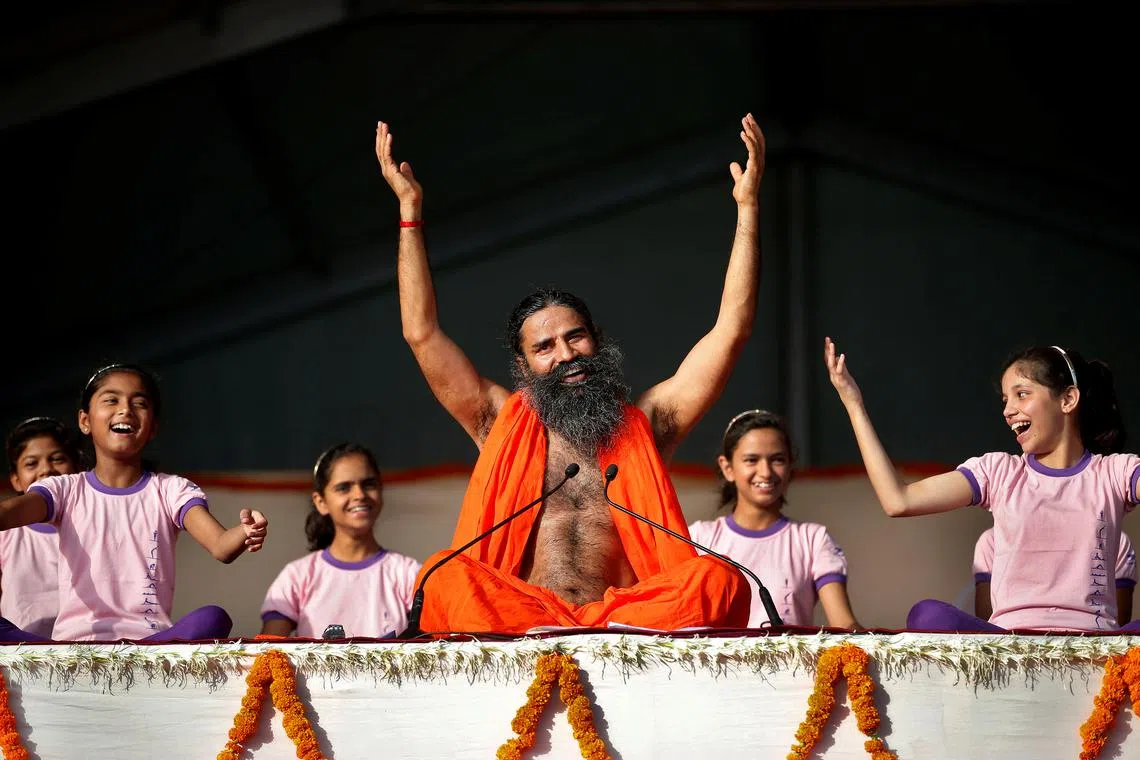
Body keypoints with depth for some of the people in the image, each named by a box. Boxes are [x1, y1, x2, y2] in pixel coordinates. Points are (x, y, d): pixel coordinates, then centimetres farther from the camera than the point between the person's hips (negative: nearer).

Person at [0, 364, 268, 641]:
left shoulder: (172, 491, 11)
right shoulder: (65, 490, 11)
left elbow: (220, 546, -7)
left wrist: (244, 534, -33)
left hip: (152, 638, 1)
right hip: (75, 637, 0)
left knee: (213, 619, -32)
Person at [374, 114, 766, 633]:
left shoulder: (644, 425, 21)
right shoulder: (505, 424, 22)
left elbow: (730, 331, 17)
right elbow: (422, 334, 16)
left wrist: (747, 206, 14)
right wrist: (410, 212, 15)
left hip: (624, 616, 0)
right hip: (519, 615, 0)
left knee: (718, 579, -28)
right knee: (445, 575, -30)